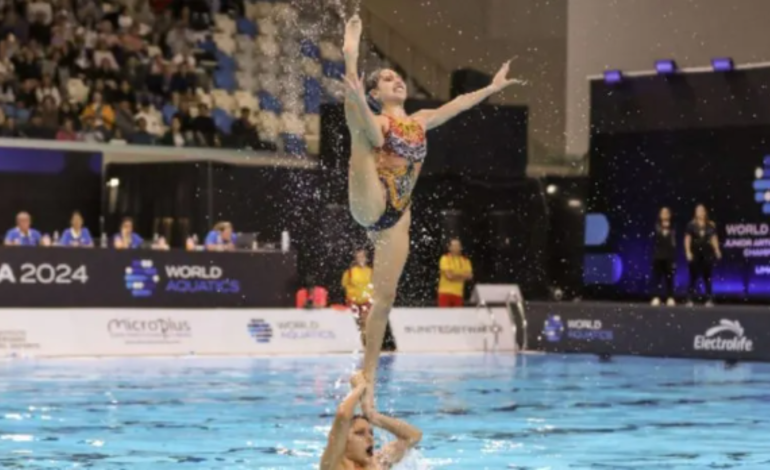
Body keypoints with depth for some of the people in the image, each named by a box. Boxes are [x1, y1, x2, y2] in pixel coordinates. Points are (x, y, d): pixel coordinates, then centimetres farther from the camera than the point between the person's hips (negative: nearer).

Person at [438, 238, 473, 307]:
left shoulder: (465, 261, 12)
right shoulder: (445, 258, -4)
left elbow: (469, 276, 0)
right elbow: (448, 275, -14)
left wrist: (454, 275, -10)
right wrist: (461, 276, -2)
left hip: (458, 293, 5)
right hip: (445, 292, -5)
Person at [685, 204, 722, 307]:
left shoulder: (711, 225, 6)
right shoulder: (691, 225, 1)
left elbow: (714, 239, 6)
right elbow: (687, 239, 0)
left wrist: (717, 251, -6)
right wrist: (688, 252, -10)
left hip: (707, 253, 1)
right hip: (695, 252, -1)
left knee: (707, 277, 2)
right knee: (693, 277, 0)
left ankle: (709, 299, 4)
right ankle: (690, 299, 2)